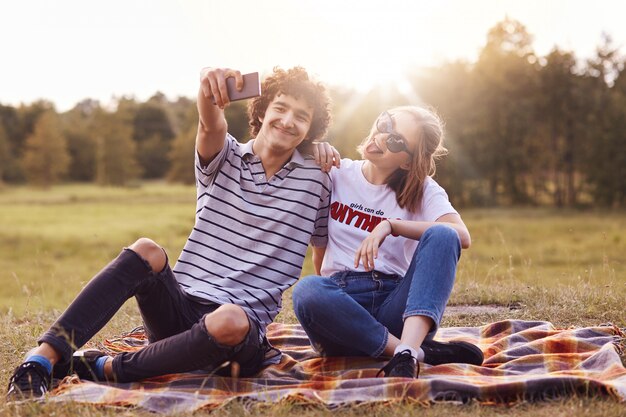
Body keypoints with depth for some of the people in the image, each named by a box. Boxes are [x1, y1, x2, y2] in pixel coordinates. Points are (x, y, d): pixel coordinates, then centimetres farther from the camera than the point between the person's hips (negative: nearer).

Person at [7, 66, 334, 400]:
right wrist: (209, 85, -42)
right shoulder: (224, 159, 4)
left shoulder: (315, 182, 5)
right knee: (146, 251, -29)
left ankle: (107, 369, -20)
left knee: (229, 322, -38)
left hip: (239, 330, -1)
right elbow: (211, 125, -21)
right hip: (181, 306, 2)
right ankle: (43, 359, -30)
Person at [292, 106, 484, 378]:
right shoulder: (336, 175, 9)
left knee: (442, 236, -24)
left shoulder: (424, 190, 7)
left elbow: (462, 236, -12)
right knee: (307, 290, -34)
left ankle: (407, 352, -40)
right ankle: (422, 351, -29)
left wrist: (391, 225, -20)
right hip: (341, 300, 0)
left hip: (394, 300, 0)